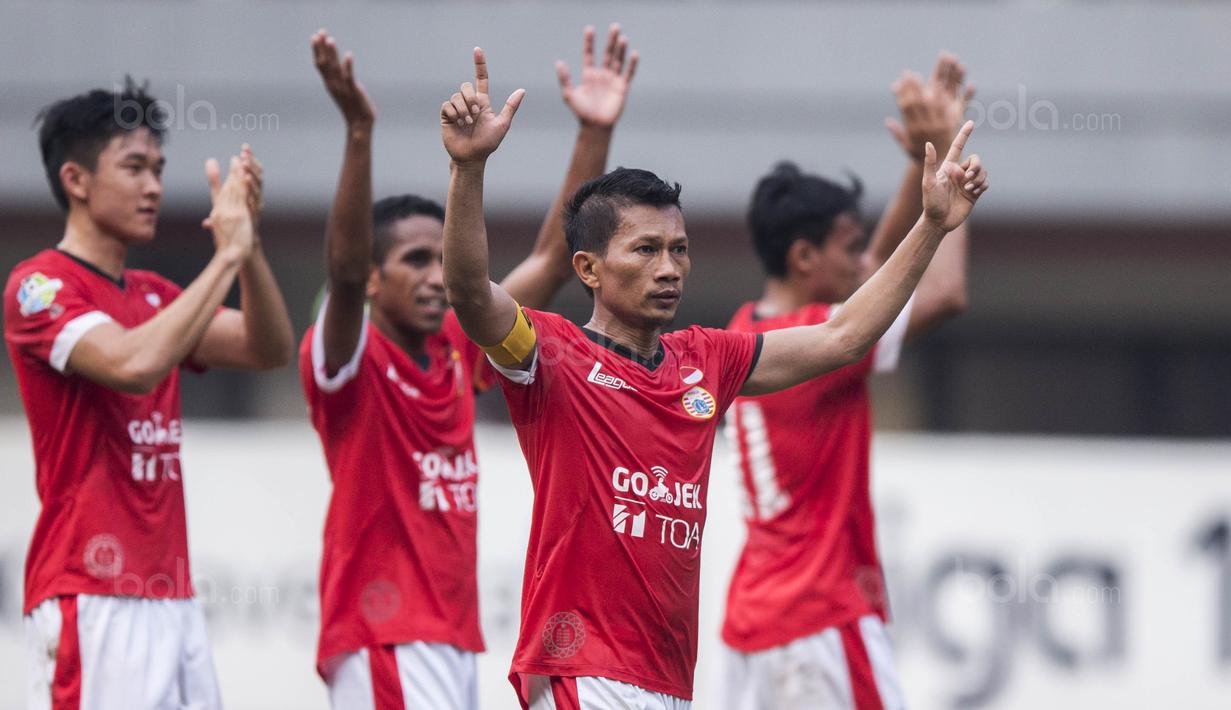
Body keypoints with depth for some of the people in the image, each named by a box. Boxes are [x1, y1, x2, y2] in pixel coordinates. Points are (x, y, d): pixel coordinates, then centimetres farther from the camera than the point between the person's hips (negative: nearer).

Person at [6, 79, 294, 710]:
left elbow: (270, 349, 11)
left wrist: (248, 247, -4)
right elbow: (134, 363, -23)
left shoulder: (154, 296, 20)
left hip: (173, 599, 8)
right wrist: (226, 256, -17)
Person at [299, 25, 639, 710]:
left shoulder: (458, 350, 12)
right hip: (382, 640, -8)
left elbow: (551, 262, 11)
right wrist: (360, 132, -37)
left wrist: (595, 134, 2)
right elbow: (344, 271, -26)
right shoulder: (350, 359, -7)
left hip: (454, 639, 8)